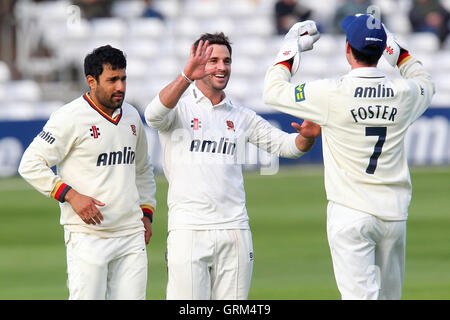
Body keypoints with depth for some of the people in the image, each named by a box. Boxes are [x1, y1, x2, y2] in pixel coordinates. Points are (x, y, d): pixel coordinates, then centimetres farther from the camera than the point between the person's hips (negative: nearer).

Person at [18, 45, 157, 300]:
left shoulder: (132, 116, 14)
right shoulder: (70, 118, -7)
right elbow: (31, 165, -9)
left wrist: (146, 212, 19)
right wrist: (71, 195, -16)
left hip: (131, 234, 6)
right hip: (87, 236, -6)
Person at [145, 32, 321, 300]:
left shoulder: (241, 117, 18)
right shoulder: (179, 108, 3)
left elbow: (285, 144, 14)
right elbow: (154, 115, -19)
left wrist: (307, 136, -11)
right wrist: (187, 77, -36)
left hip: (235, 231, 4)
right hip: (188, 228, -4)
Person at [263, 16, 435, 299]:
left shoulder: (332, 94, -13)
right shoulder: (403, 94, 0)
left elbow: (273, 91, 1)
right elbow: (426, 83, 27)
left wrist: (291, 49, 13)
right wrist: (397, 49, 31)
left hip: (351, 213, -4)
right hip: (395, 214, 4)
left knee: (360, 295, -9)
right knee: (389, 295, 15)